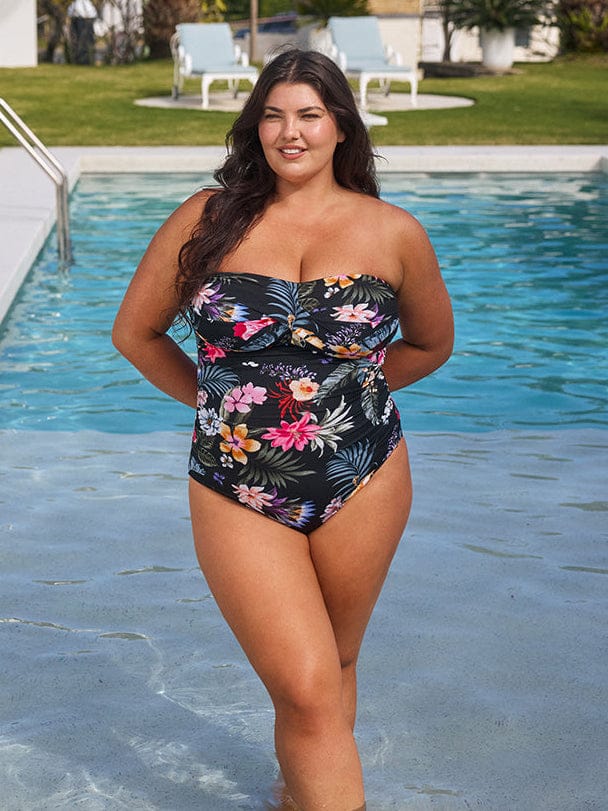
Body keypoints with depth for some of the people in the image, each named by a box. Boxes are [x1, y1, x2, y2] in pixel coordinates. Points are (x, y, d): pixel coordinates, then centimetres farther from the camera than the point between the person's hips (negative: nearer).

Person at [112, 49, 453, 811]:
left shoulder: (393, 234, 0)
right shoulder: (208, 220, -1)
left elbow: (431, 344, 17)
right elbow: (135, 331, 10)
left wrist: (350, 390, 9)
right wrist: (215, 399, 8)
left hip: (362, 486, 2)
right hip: (237, 492, -1)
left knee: (331, 670, 16)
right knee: (308, 692, -7)